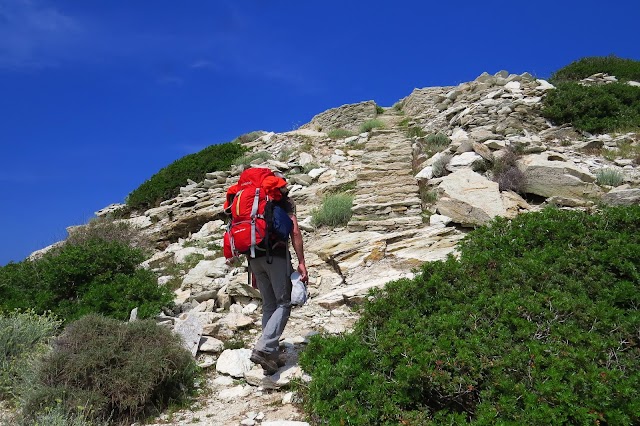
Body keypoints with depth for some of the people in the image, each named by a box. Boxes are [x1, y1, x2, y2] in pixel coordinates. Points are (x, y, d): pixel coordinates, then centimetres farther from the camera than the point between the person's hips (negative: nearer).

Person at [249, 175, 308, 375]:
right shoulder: (285, 201, 6)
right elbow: (295, 231, -6)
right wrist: (301, 263, -8)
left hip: (254, 256, 6)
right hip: (276, 255, -5)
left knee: (268, 305, 13)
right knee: (283, 304, -1)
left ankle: (272, 356, 10)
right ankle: (263, 348, -17)